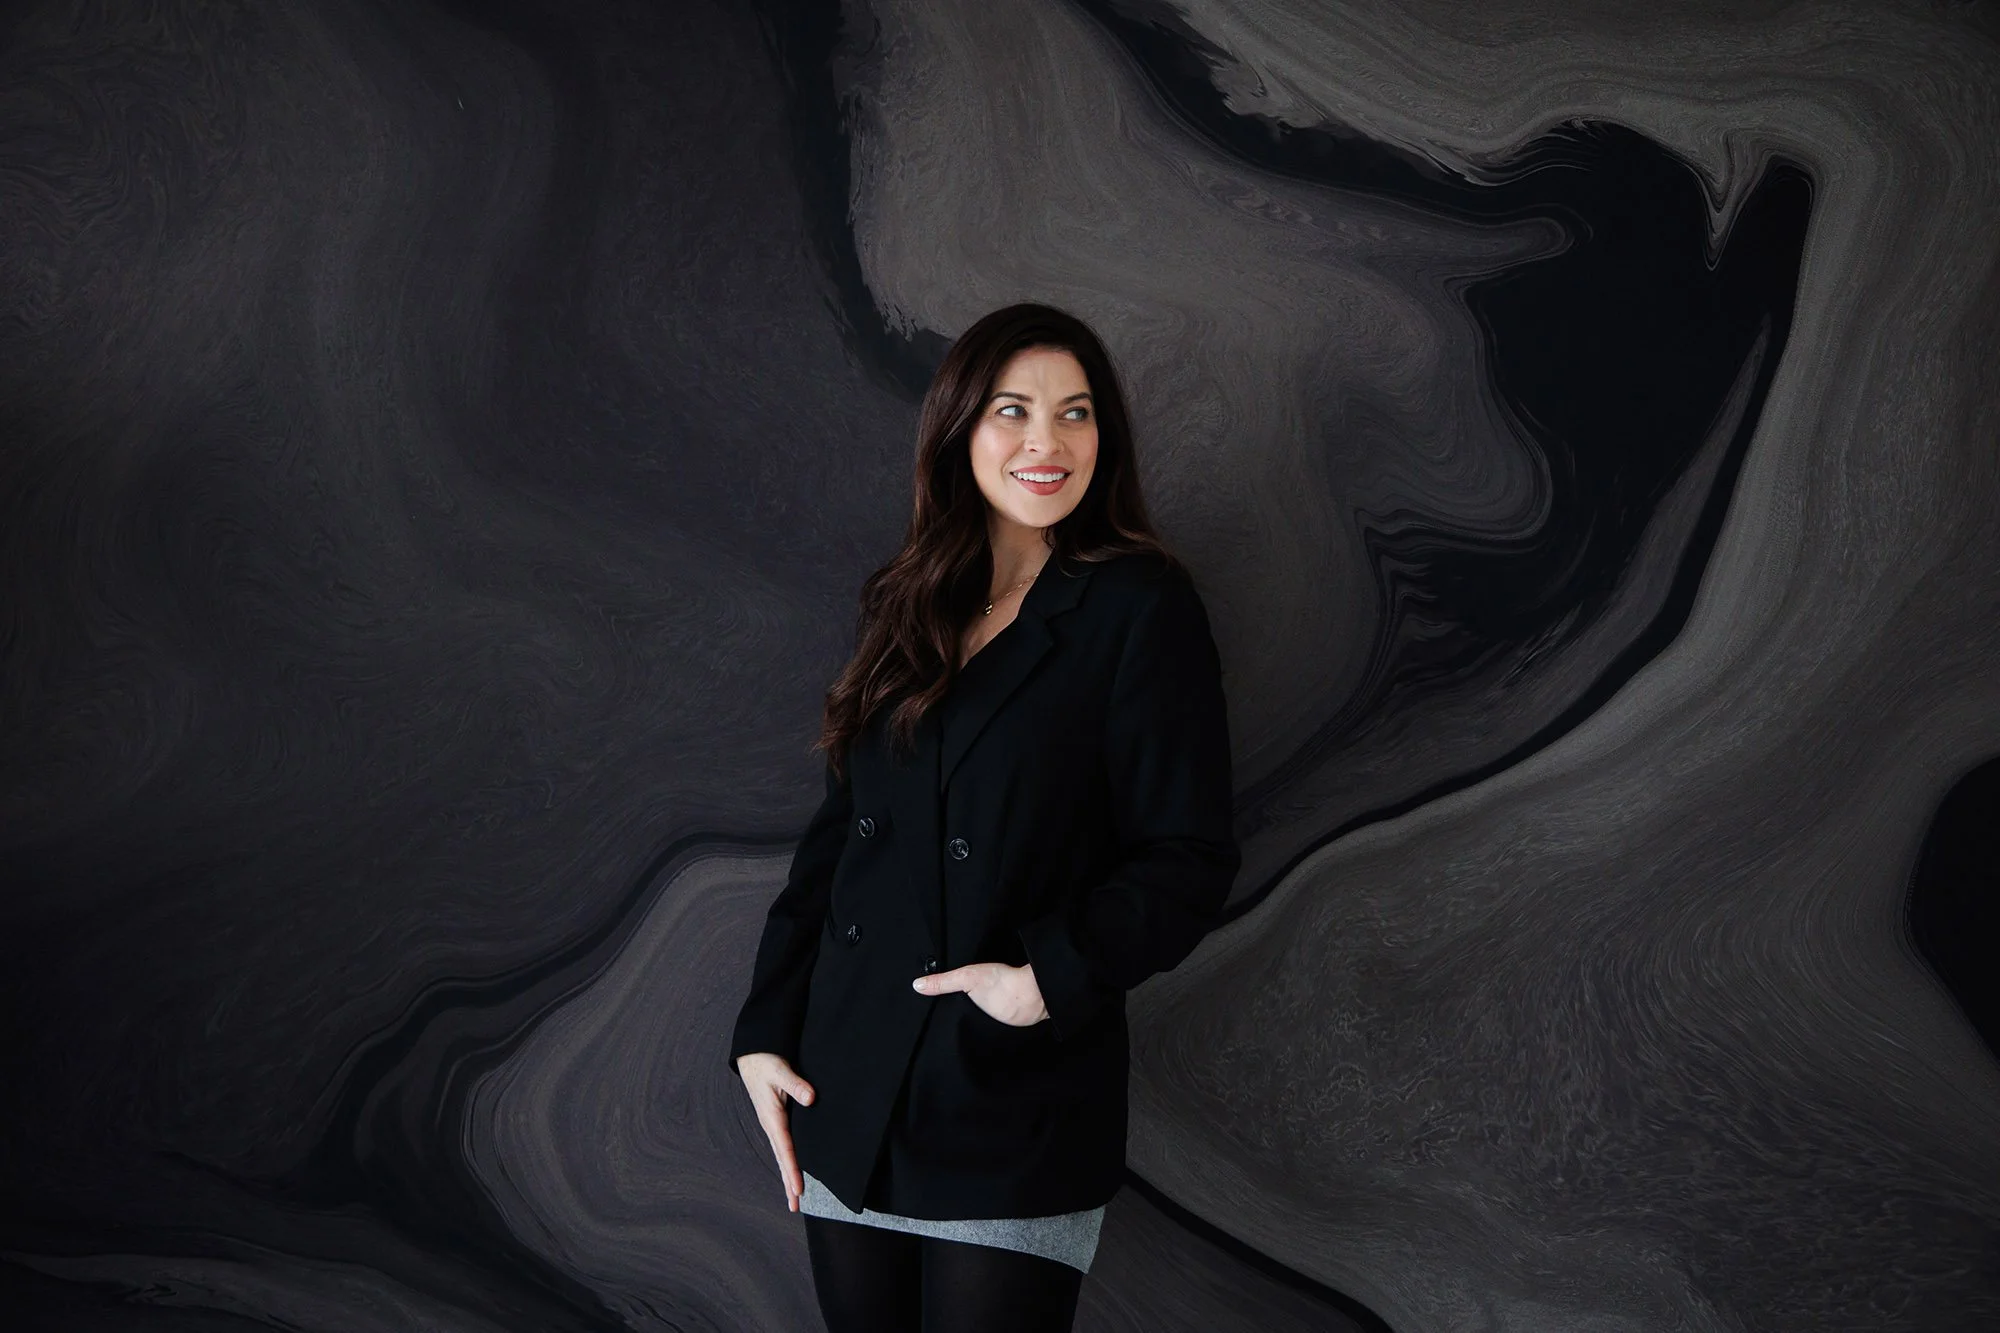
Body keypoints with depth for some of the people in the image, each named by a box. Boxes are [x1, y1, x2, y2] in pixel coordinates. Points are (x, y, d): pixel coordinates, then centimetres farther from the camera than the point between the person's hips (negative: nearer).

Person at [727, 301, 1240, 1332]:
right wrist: (764, 1032, 9)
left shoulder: (1141, 611, -5)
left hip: (1017, 1124, -5)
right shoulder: (903, 608, 11)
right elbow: (838, 831, 15)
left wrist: (1052, 977, -20)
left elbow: (1189, 860, -8)